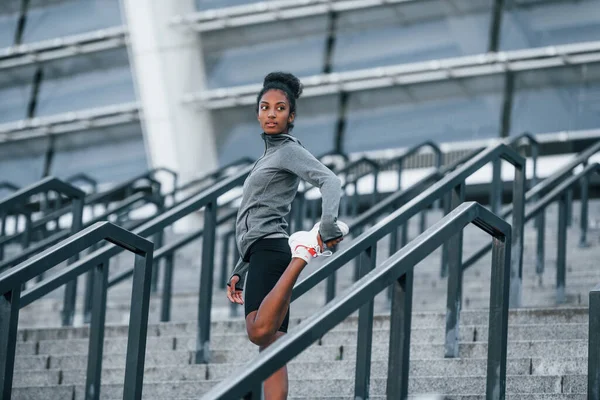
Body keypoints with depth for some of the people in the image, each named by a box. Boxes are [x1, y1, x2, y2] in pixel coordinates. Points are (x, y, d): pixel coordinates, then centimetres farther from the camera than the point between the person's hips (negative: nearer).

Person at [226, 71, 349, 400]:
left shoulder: (290, 150, 1)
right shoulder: (268, 157, 28)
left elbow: (330, 181, -17)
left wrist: (328, 224, -36)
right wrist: (239, 272, 28)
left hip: (271, 250, -9)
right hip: (259, 254, 9)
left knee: (260, 332, -33)